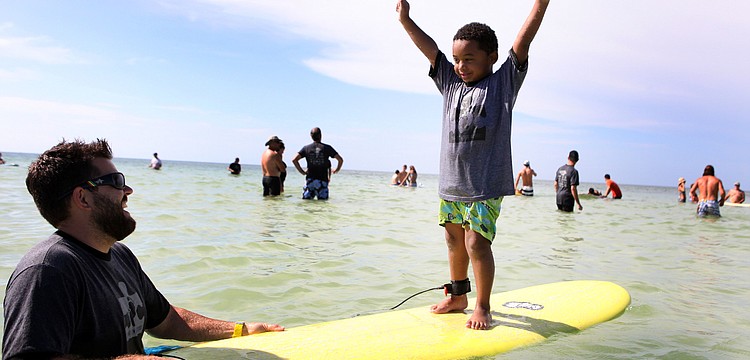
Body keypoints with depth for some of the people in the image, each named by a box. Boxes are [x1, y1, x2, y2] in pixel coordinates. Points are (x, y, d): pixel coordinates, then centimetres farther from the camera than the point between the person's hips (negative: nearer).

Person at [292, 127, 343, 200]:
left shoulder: (306, 148, 5)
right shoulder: (327, 148, 1)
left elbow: (294, 160, -3)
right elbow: (340, 160, -2)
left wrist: (302, 171, 6)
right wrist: (337, 170, 15)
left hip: (310, 179, 2)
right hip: (322, 180, -1)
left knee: (306, 200, 6)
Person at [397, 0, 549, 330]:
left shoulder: (504, 83, 0)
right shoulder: (451, 83, 12)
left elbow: (523, 41, -8)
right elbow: (430, 49, 10)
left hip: (486, 184, -6)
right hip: (450, 182, 6)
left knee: (477, 243, -9)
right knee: (455, 241, 15)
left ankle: (482, 306, 7)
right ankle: (458, 297, 32)